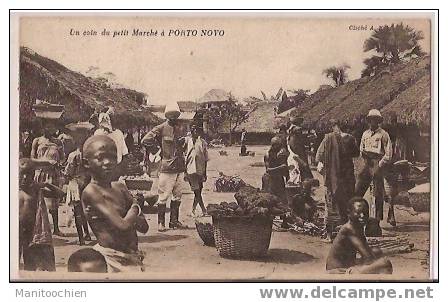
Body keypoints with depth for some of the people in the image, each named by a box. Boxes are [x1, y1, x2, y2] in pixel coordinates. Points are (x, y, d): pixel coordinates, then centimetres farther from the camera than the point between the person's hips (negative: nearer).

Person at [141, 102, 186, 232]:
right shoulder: (161, 128, -5)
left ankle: (174, 221, 20)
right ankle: (161, 223, 4)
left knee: (177, 196, 11)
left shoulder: (179, 128, 15)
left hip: (179, 168, 7)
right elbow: (145, 140, -10)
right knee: (163, 196, -3)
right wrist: (160, 143, -6)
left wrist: (183, 143, 6)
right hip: (167, 168, -7)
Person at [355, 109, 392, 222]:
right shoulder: (365, 134, 16)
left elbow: (388, 153, -3)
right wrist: (363, 153, 3)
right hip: (366, 163, 5)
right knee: (358, 190, -1)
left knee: (378, 193, -1)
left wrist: (381, 164, -11)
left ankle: (378, 219, 4)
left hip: (378, 163, -5)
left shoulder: (383, 134, -1)